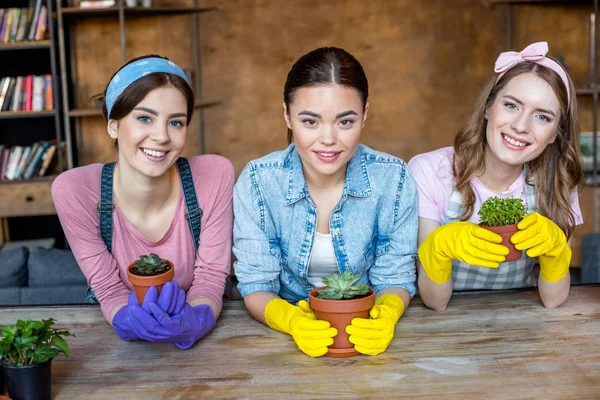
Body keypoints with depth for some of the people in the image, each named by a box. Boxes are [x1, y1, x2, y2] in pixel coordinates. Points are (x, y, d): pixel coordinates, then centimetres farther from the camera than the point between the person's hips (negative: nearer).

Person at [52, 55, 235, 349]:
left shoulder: (216, 175, -17)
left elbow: (210, 280, -11)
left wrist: (194, 320, -30)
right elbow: (109, 290, -10)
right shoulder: (73, 190, -17)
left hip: (203, 332, 0)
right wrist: (130, 321, -30)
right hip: (116, 339, 0)